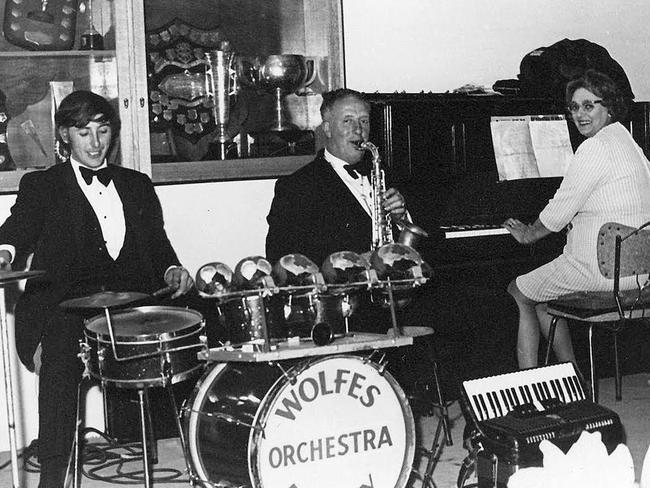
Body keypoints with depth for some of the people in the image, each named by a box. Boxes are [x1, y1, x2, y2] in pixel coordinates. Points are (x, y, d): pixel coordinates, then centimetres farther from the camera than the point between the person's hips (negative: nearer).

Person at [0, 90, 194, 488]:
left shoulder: (137, 186, 23)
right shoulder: (41, 186, 12)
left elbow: (157, 243, 20)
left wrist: (172, 271, -3)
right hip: (66, 305, -2)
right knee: (60, 364, -32)